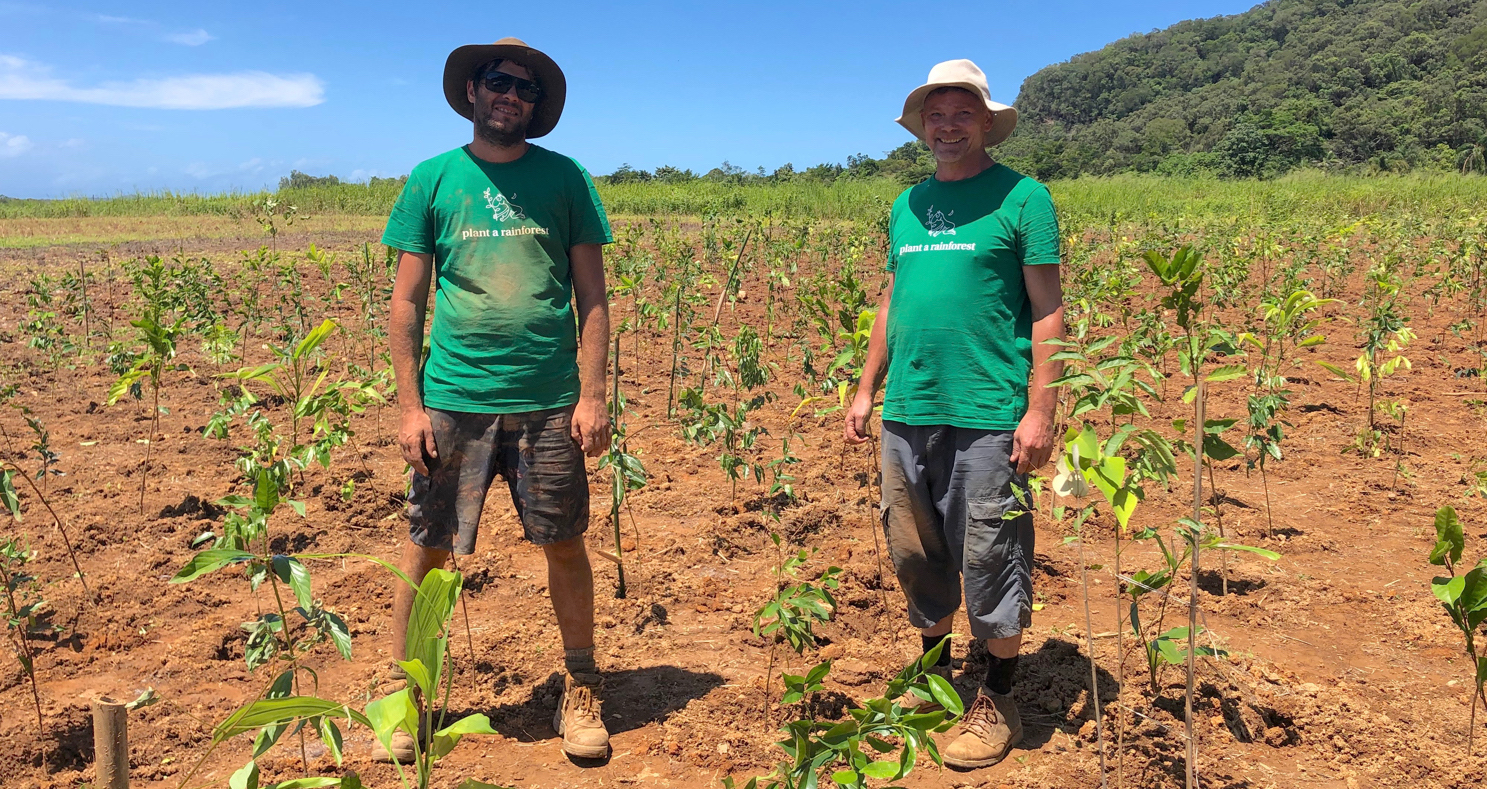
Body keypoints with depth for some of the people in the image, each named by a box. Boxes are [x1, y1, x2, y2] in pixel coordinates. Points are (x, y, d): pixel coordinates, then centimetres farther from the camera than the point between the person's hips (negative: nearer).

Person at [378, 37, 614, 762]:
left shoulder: (565, 179, 5)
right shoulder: (432, 179, 5)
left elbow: (591, 295, 4)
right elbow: (407, 301, 5)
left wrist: (593, 394, -4)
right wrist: (409, 405, -2)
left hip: (548, 402, 0)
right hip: (454, 400, 0)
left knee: (564, 545, 8)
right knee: (427, 548, 5)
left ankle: (580, 691, 26)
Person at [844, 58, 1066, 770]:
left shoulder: (1022, 196, -2)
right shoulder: (907, 204, 15)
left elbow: (1048, 311, -5)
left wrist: (1041, 412, -12)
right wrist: (867, 388, 15)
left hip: (986, 418, -5)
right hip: (906, 416, 6)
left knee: (992, 562, 3)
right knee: (914, 553, 14)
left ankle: (997, 703, 20)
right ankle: (933, 671, 34)